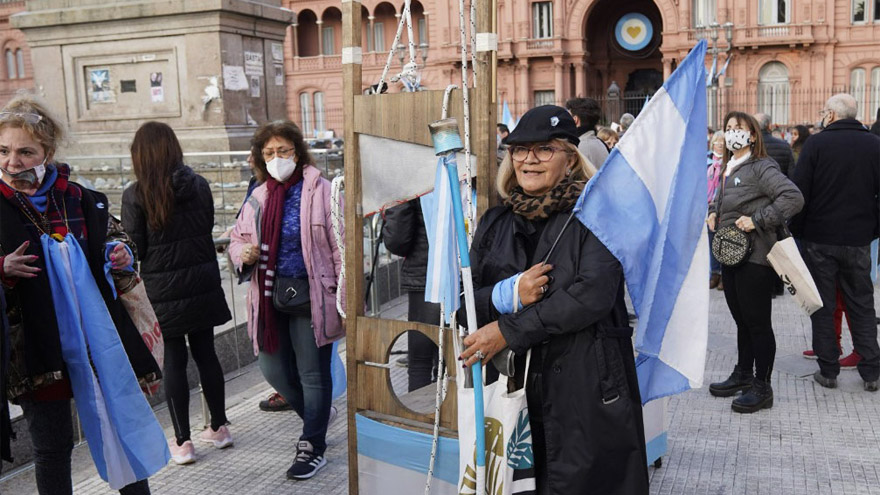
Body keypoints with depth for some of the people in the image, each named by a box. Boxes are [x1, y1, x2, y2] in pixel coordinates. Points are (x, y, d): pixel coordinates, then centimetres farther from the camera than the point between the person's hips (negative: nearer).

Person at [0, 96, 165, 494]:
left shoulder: (78, 199, 4)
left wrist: (117, 258, -2)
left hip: (97, 332, 3)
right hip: (39, 344, -3)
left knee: (125, 423, 11)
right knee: (52, 446, 8)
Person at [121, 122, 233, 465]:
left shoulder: (135, 195, -12)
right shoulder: (199, 185, -2)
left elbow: (135, 247, -10)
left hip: (163, 290, -3)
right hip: (202, 283, 3)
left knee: (174, 361, 6)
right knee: (205, 353, 14)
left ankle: (182, 442, 12)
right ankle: (219, 427, 25)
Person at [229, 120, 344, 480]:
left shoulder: (320, 190, -8)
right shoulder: (258, 198, 9)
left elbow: (341, 247, -9)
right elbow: (238, 239, 20)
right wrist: (243, 253, -5)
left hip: (310, 295, -6)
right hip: (270, 297, 6)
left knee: (313, 373, 4)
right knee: (273, 369, 13)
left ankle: (313, 447, 22)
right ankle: (318, 416, 40)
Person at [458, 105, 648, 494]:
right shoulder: (495, 223, 10)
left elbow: (593, 294, -18)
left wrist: (508, 330, -17)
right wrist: (508, 295, -15)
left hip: (588, 387, -4)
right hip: (516, 386, 4)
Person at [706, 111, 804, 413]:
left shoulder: (761, 168, -13)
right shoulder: (729, 168, 14)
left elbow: (794, 198, -24)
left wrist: (757, 220, -24)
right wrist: (713, 213, 9)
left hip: (755, 258, -9)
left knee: (758, 323, 0)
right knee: (742, 320, 18)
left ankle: (762, 388, 11)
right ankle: (743, 375, 31)